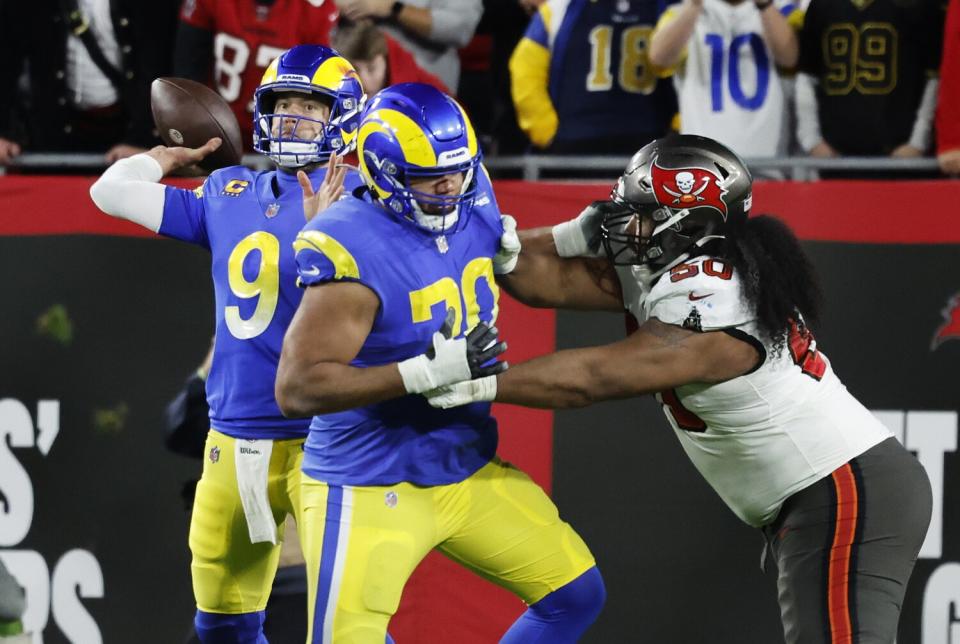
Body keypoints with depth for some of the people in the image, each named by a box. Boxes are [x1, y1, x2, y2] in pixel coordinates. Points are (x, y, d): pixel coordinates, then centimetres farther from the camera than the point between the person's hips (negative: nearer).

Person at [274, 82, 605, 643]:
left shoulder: (474, 209, -1)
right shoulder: (354, 251, -24)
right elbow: (297, 389, -29)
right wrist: (427, 373, -33)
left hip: (470, 472, 8)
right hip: (371, 487, -8)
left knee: (576, 595, 10)